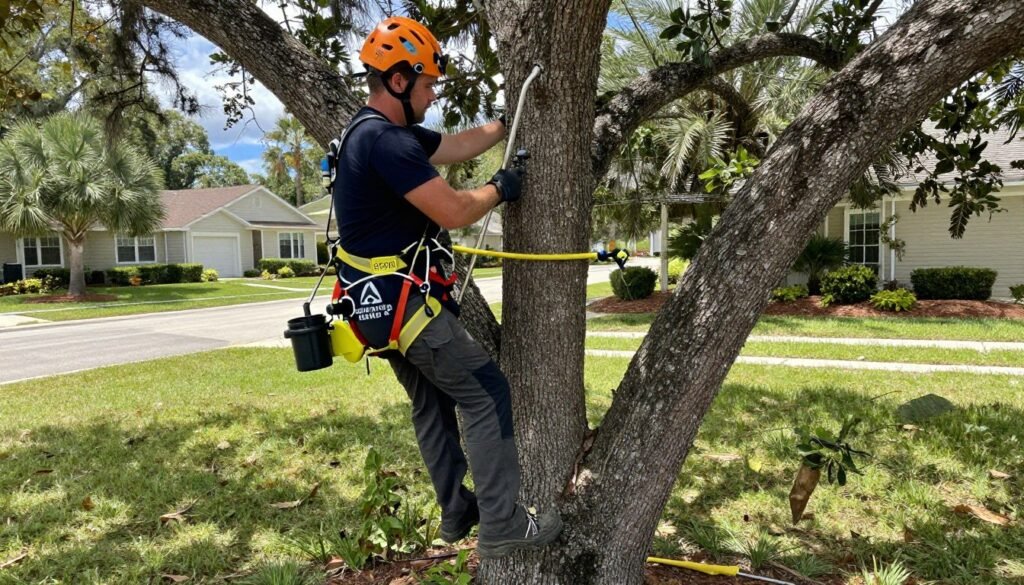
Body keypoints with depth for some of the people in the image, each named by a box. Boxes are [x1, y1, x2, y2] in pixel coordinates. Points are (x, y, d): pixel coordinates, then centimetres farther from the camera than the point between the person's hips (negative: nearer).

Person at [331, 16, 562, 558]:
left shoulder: (377, 131, 12)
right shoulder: (386, 140, -21)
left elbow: (458, 145, 19)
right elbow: (454, 212, -23)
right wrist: (499, 188, -4)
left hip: (382, 300, 11)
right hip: (402, 303, -11)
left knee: (433, 403, 19)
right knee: (486, 393, -5)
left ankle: (457, 512, 31)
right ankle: (502, 525, 0)